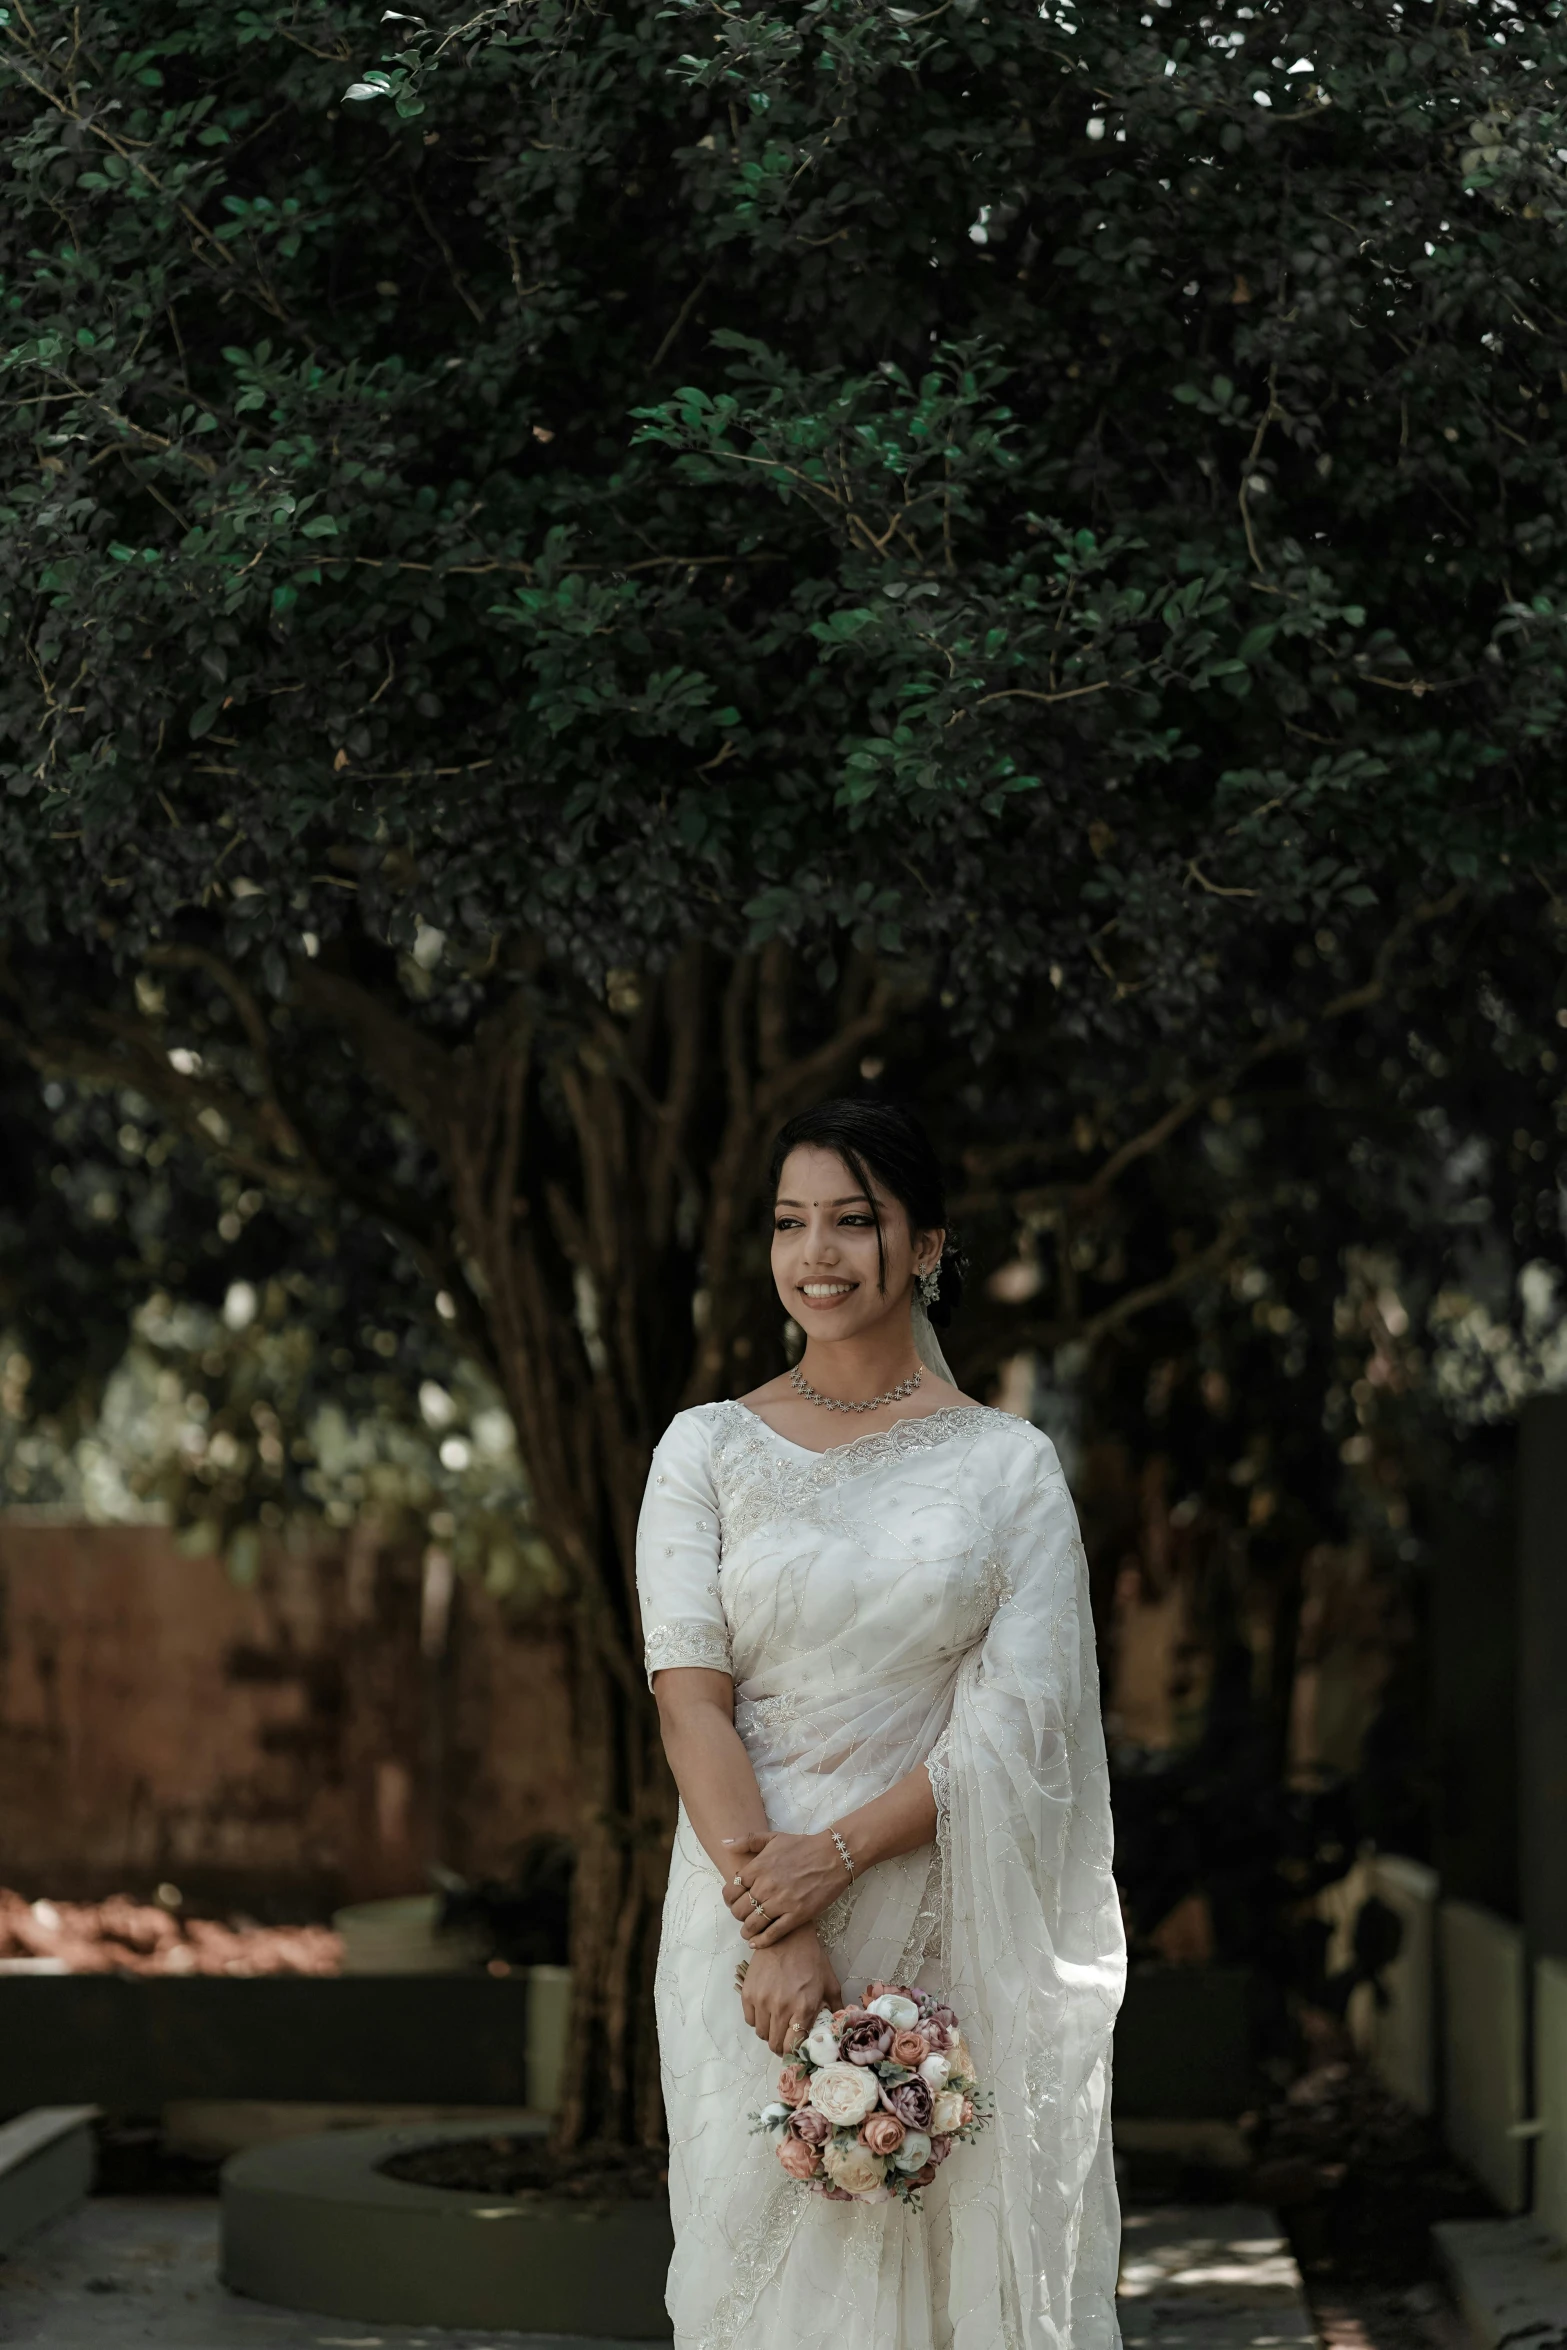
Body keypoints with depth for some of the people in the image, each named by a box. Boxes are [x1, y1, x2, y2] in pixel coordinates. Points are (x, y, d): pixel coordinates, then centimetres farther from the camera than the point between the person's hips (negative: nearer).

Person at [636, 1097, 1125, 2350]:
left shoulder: (1011, 1462, 3)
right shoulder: (708, 1449, 5)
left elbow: (1019, 1718, -5)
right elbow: (690, 1697, -4)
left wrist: (835, 1854, -16)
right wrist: (773, 1923, -15)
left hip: (953, 1933, 0)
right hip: (751, 1911, 0)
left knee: (957, 2249, 1)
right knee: (768, 2247, 2)